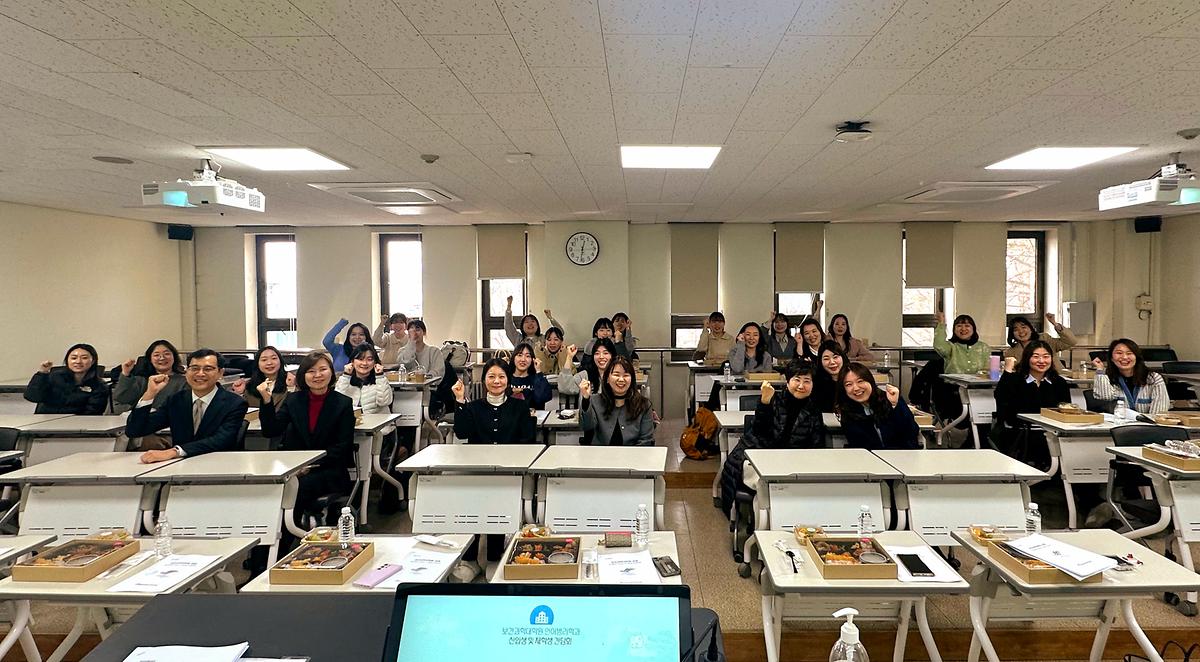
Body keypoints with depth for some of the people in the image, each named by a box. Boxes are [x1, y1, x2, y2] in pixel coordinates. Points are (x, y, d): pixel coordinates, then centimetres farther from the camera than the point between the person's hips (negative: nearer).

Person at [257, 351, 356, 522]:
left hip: (328, 469, -2)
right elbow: (271, 431, 0)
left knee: (303, 485, -31)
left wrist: (313, 465, -14)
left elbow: (343, 446, -4)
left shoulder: (343, 403, 1)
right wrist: (267, 401, -13)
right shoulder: (293, 400, 10)